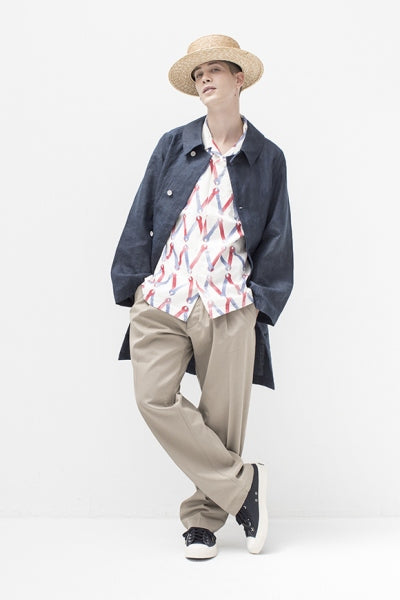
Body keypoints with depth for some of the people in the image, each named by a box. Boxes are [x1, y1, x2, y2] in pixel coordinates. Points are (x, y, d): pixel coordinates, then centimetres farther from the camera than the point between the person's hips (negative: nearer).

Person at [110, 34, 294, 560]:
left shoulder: (268, 158, 9)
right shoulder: (172, 146, 12)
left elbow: (276, 237, 10)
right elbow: (142, 216, 12)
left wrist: (261, 299, 0)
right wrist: (135, 281, 4)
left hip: (229, 305, -1)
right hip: (162, 299, 1)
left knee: (223, 414, 0)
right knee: (155, 398, -14)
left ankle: (202, 519, 18)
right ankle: (242, 483, 1)